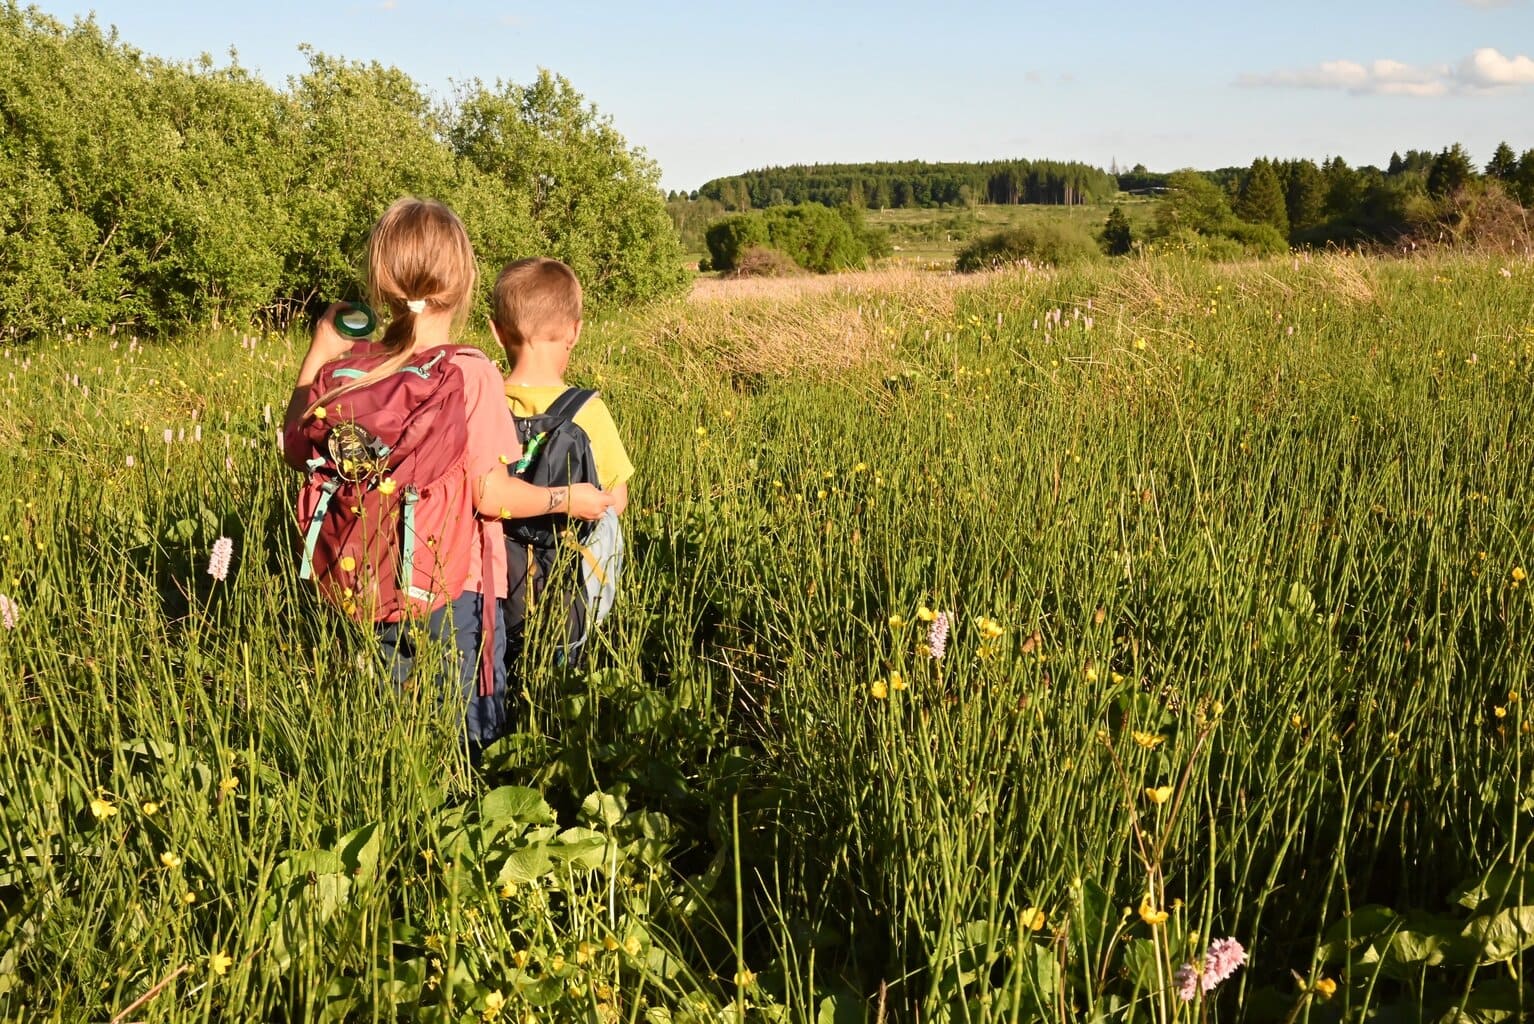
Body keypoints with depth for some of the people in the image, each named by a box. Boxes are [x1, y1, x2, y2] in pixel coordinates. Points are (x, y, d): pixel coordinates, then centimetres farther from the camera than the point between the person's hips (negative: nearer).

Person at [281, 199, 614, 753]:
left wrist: (318, 353, 12)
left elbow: (296, 449, 11)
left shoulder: (343, 370, -4)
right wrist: (566, 499, -3)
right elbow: (490, 494, -19)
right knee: (471, 744, 10)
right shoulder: (470, 373, -17)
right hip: (456, 592, -4)